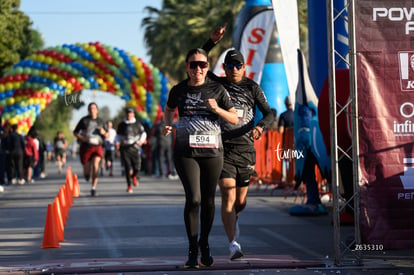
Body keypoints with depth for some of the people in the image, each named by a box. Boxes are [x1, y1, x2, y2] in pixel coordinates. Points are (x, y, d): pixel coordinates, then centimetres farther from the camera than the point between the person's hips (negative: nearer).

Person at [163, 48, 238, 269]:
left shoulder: (216, 89, 2)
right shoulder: (178, 90, 4)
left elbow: (234, 119, 6)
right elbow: (168, 110, 24)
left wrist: (217, 109, -12)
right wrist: (168, 124, 4)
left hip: (211, 151, 1)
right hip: (185, 151, -1)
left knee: (208, 200, 8)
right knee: (193, 198, -13)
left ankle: (204, 245, 27)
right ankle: (192, 250, -2)